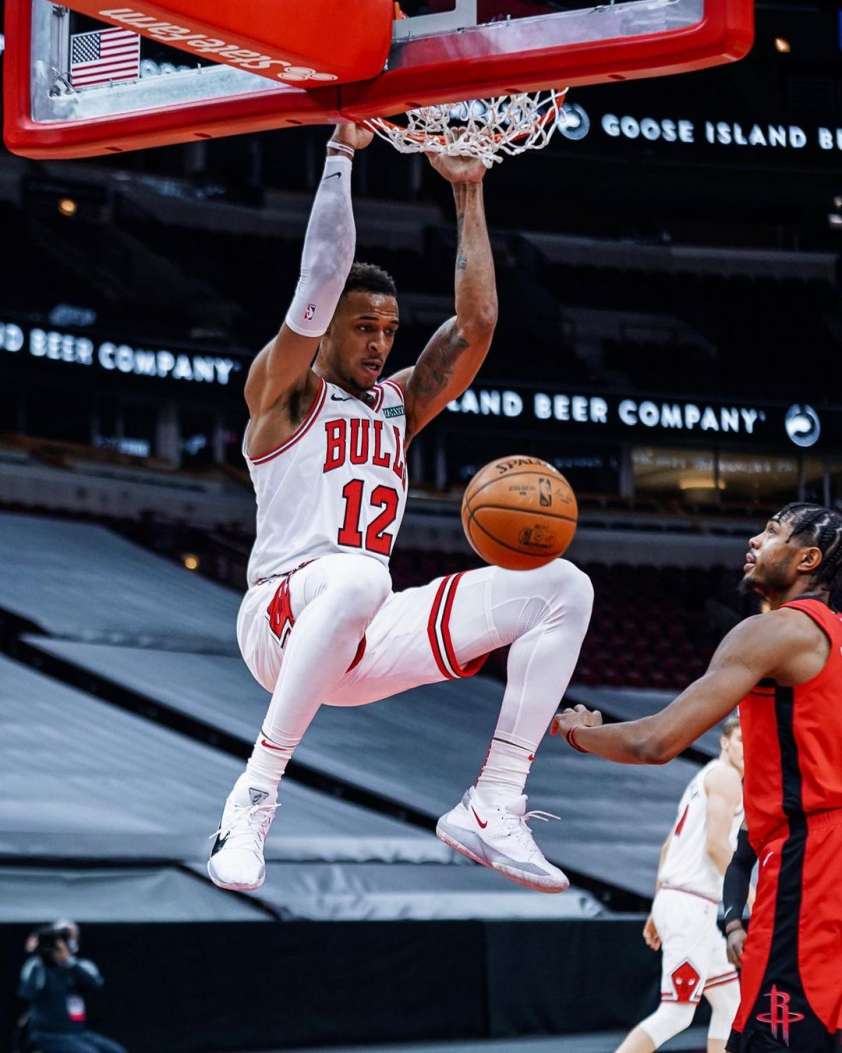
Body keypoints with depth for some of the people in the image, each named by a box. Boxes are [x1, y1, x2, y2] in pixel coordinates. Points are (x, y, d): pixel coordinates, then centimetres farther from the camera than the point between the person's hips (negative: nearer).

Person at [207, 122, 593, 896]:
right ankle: (253, 799, -30)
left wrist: (468, 194, 11)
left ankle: (493, 806, -11)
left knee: (562, 587, -7)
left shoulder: (401, 402, 22)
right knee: (357, 578, -44)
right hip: (283, 618, -7)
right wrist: (340, 157, -9)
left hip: (369, 640, 7)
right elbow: (320, 283, -12)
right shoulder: (284, 393, 4)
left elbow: (477, 323, 11)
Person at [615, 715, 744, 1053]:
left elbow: (669, 847, 23)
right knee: (676, 1013, -13)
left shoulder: (705, 778, 22)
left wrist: (658, 911, 23)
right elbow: (716, 845, -18)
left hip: (674, 900, 10)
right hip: (692, 907, -10)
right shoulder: (725, 776, -7)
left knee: (730, 1002, 17)